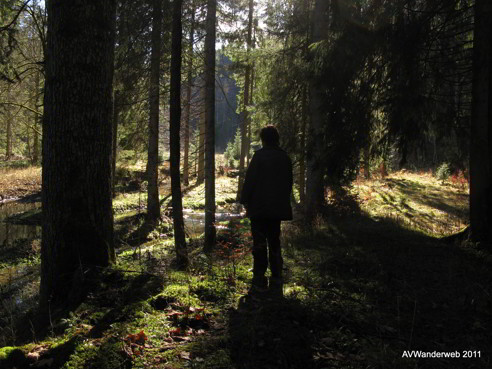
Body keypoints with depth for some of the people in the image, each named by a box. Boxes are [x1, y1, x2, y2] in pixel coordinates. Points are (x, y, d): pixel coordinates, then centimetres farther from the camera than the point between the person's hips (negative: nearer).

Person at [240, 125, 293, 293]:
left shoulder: (259, 155, -11)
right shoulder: (285, 157, 7)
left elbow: (250, 180, -12)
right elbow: (289, 183, 14)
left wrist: (245, 201, -3)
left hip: (259, 207, -5)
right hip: (278, 208, 6)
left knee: (259, 243, -1)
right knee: (274, 242, 13)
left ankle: (259, 280, 0)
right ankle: (276, 279, 16)